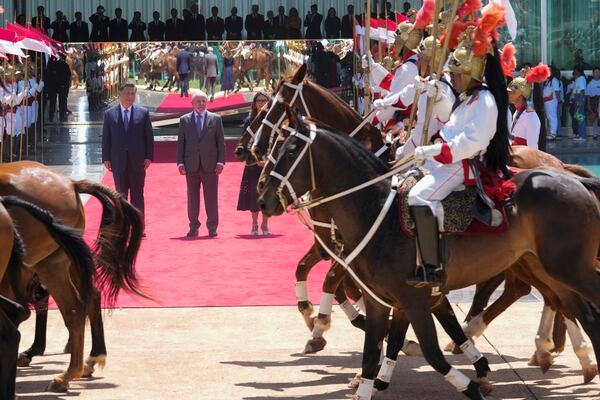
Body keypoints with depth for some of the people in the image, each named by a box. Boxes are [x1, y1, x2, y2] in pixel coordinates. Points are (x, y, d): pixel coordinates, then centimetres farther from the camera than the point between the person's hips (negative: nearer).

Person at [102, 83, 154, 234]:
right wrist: (106, 158, -2)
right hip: (118, 162, 1)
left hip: (137, 161, -1)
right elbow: (106, 138, 5)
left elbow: (149, 136, 4)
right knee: (121, 196, 6)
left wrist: (149, 156, -4)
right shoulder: (110, 114, 6)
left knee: (137, 196, 2)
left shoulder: (143, 113, 4)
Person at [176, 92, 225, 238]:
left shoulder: (215, 119, 7)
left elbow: (221, 142, 5)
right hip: (191, 165, 1)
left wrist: (220, 162, -3)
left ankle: (212, 227, 6)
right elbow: (180, 143, 8)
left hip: (210, 165, -1)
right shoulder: (184, 120, 9)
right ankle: (193, 227, 9)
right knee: (192, 198, 3)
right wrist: (180, 163, -1)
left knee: (211, 197, 0)